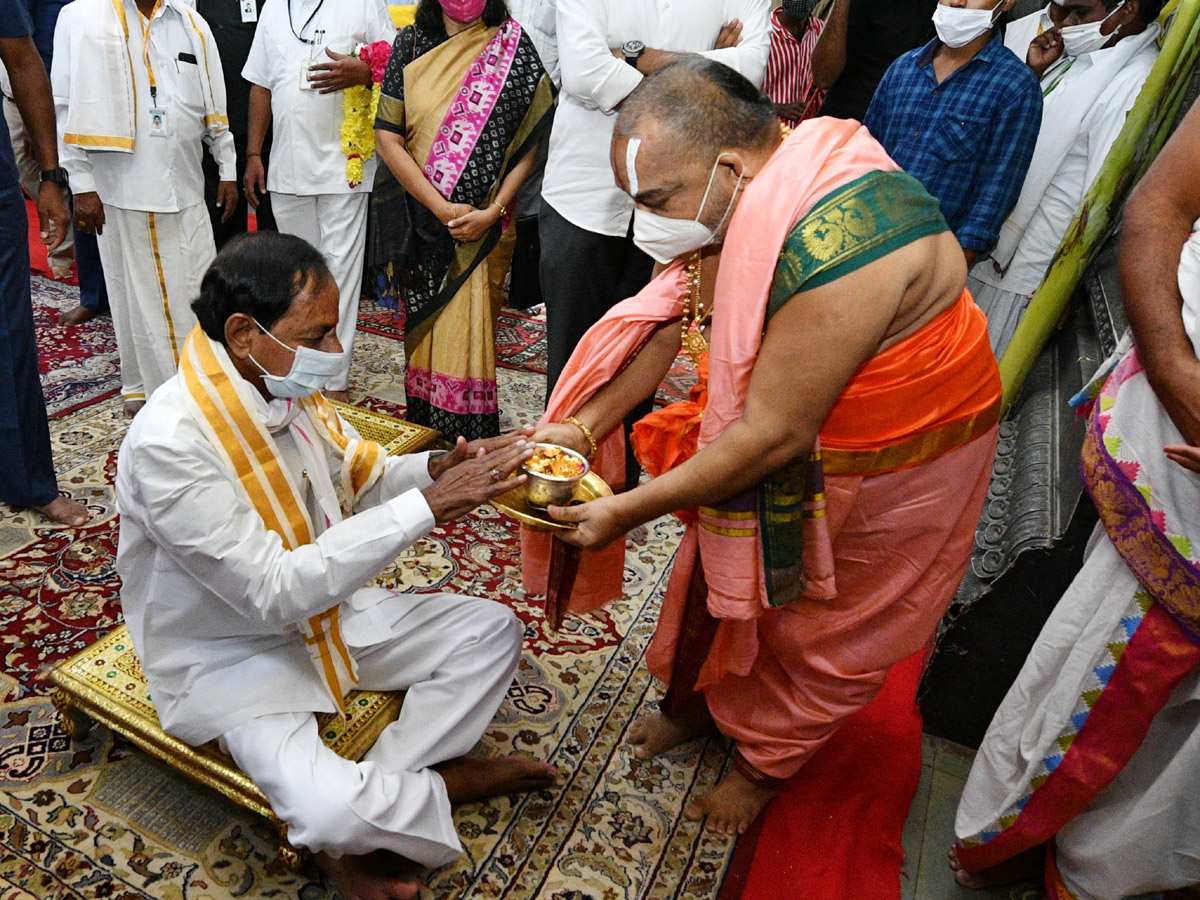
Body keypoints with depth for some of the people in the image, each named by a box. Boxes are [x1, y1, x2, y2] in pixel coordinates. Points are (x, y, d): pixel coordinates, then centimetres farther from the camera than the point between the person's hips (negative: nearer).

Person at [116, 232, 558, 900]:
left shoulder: (290, 386, -7)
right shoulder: (170, 442, -29)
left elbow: (359, 480, 8)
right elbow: (276, 592, -31)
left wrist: (435, 469, -14)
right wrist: (427, 506, -33)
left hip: (328, 612, 7)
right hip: (233, 655, -7)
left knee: (493, 630, 1)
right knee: (328, 811, -29)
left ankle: (376, 798, -1)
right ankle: (443, 784, 4)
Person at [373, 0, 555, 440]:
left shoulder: (513, 45, 1)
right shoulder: (411, 43, 5)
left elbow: (529, 140, -3)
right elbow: (387, 136, -2)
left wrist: (493, 211, -14)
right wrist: (441, 207, -11)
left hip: (484, 223, -2)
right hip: (423, 218, 2)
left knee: (470, 334, -3)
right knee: (424, 328, 8)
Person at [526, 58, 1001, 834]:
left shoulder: (840, 247, -38)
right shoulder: (730, 202, -13)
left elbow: (773, 437, -34)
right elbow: (666, 323, -4)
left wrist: (627, 511, -26)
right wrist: (584, 428, -12)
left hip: (894, 462, -7)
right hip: (780, 424, 7)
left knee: (819, 628, 13)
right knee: (716, 572, 19)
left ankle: (765, 763, 40)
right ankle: (695, 704, 46)